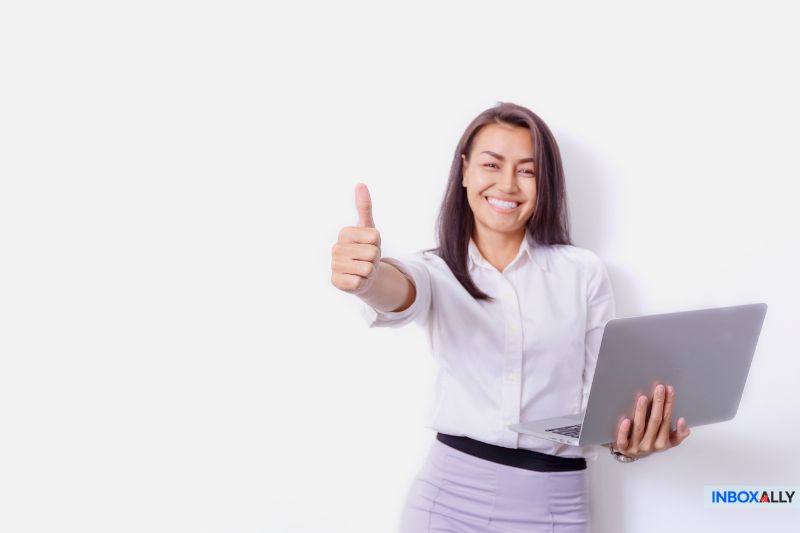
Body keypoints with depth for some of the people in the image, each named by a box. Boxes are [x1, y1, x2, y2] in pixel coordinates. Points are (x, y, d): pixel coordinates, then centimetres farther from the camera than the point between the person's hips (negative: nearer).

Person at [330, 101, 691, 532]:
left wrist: (625, 441, -20)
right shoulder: (437, 271, 0)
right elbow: (399, 293, -24)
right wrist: (367, 277, -48)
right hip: (450, 493, 0)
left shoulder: (584, 272, 0)